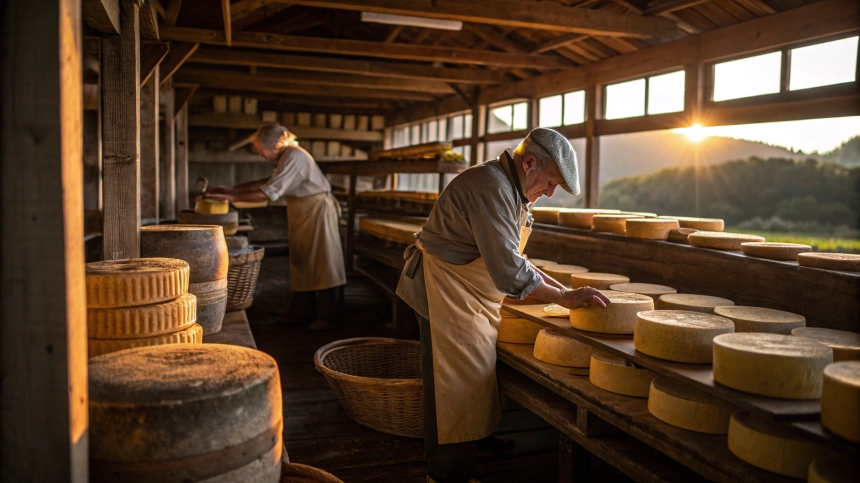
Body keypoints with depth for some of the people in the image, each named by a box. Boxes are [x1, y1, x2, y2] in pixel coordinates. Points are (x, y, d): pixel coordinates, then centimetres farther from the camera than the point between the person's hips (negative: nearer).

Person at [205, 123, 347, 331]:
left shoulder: (294, 157, -21)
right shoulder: (288, 157, 8)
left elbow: (270, 192, -24)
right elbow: (270, 181, 14)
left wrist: (233, 197, -18)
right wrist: (232, 189, 9)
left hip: (317, 211, -10)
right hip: (304, 212, 10)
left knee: (322, 263, -5)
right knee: (302, 263, 12)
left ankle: (328, 316, 1)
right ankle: (303, 311, 20)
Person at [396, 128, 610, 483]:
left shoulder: (508, 187, 9)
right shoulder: (491, 188, -25)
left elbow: (504, 253, 17)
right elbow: (508, 271, -30)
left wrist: (545, 280, 6)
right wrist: (564, 298, -22)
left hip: (469, 299, 10)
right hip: (445, 293, -10)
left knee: (473, 384, 18)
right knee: (457, 387, -1)